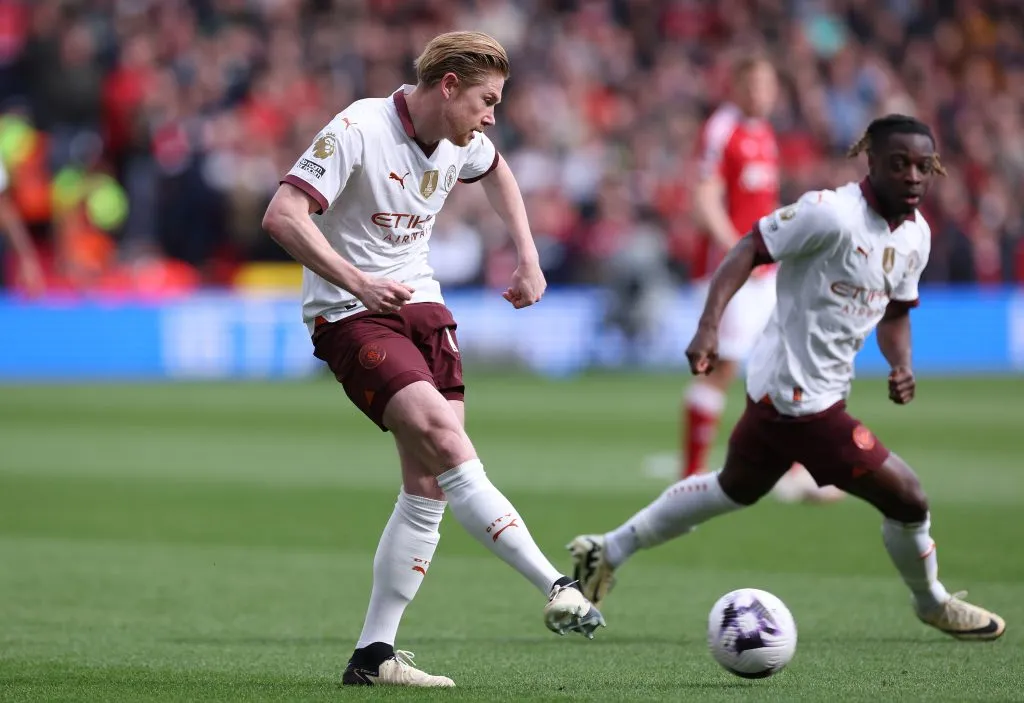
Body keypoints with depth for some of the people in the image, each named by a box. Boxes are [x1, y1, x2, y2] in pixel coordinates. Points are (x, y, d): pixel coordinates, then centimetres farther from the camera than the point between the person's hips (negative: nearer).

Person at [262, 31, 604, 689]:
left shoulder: (460, 141, 5)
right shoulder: (358, 131, -18)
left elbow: (497, 171, 30)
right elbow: (282, 216, -24)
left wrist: (529, 258, 19)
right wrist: (357, 282, -34)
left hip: (422, 306, 8)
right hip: (350, 315, -8)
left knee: (430, 487, -1)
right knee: (444, 435, -26)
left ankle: (374, 655, 4)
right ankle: (557, 587, -29)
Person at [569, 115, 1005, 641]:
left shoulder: (916, 234, 4)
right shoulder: (832, 214, -23)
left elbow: (894, 311, 16)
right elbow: (750, 249, -20)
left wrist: (901, 365, -3)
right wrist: (709, 326, -30)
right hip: (802, 398, -10)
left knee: (736, 488, 28)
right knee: (907, 500, -3)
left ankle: (610, 550, 40)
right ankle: (933, 605, 24)